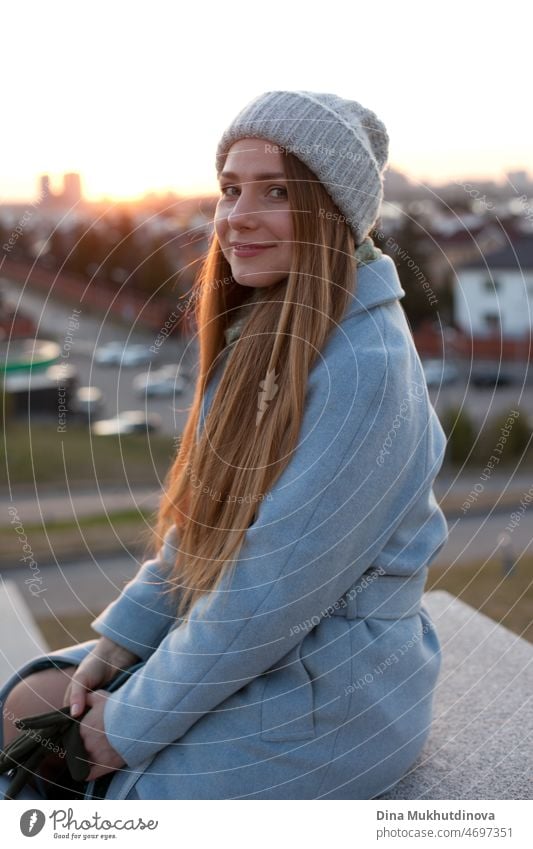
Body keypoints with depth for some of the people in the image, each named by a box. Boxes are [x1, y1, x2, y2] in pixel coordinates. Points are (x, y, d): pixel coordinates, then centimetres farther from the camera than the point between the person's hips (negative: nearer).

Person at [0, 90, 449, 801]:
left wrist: (135, 724, -14)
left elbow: (274, 592, -25)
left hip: (333, 690, -8)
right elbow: (206, 516, 10)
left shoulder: (363, 366, -26)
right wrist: (116, 642, 2)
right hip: (237, 645, 8)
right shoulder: (264, 338, 4)